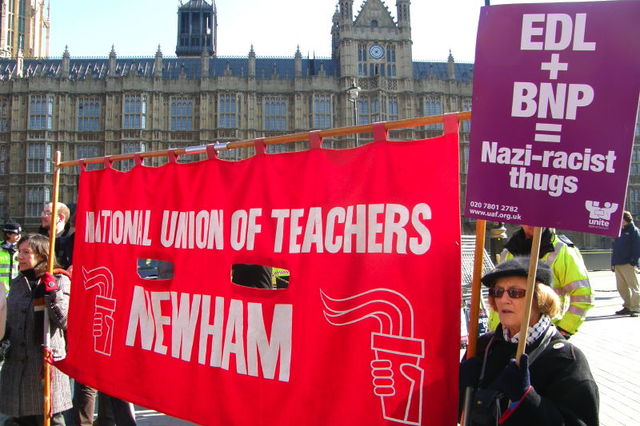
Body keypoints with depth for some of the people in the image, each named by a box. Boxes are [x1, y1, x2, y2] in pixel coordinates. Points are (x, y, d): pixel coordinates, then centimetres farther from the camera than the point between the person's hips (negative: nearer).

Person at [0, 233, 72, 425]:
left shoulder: (60, 282, -4)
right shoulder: (17, 283, 13)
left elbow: (65, 321, -15)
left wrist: (51, 292, -21)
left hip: (47, 363, -5)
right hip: (16, 363, 6)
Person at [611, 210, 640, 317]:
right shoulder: (619, 231, 18)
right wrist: (613, 262, 15)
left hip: (628, 264, -8)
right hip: (618, 264, 8)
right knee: (621, 287, 11)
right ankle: (627, 306, 20)